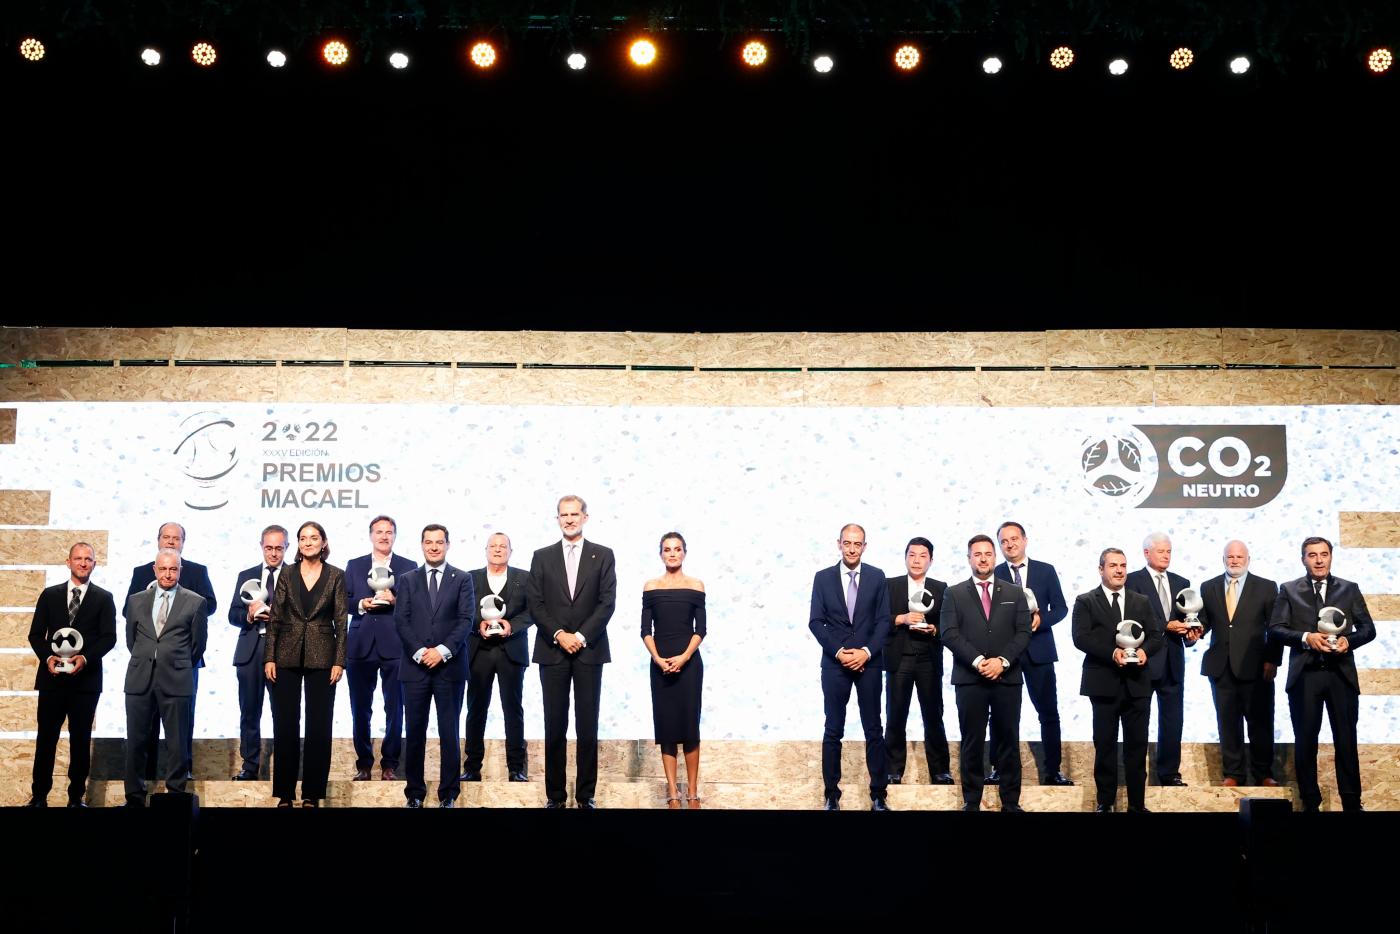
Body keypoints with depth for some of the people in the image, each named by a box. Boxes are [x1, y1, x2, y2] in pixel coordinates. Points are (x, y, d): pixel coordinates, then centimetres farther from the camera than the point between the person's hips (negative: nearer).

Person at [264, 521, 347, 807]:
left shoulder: (336, 576, 2)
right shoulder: (287, 575, 5)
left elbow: (341, 621, 0)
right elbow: (275, 619, 4)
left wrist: (339, 661, -6)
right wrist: (269, 658, -2)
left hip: (321, 658, -1)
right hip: (288, 657, 1)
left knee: (318, 727, 2)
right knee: (285, 725, 4)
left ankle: (312, 794, 10)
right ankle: (285, 793, 12)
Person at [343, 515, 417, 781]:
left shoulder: (409, 567, 8)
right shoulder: (354, 566, 12)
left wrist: (395, 600, -15)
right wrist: (362, 604, -11)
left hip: (394, 646, -1)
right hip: (361, 646, 1)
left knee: (394, 709, 0)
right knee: (360, 709, 5)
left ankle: (390, 764, 10)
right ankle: (364, 763, 15)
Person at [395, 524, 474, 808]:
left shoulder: (462, 579, 6)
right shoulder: (409, 579, 10)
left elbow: (466, 620, -3)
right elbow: (401, 620, 2)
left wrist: (443, 651, -13)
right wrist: (419, 652, -11)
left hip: (449, 666, -1)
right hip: (415, 665, 1)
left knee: (449, 732, 2)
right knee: (415, 732, 4)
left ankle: (448, 794, 8)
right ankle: (415, 792, 12)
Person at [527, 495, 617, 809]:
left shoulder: (603, 556, 6)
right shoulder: (542, 557, 8)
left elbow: (608, 602, -2)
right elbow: (536, 604, 2)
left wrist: (581, 636, -11)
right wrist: (559, 635, -10)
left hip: (589, 650, -1)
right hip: (552, 650, 1)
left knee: (588, 727, 1)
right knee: (555, 726, 2)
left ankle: (586, 795, 7)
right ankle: (554, 795, 8)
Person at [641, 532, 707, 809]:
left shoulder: (696, 585, 4)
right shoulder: (651, 587, 6)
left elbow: (700, 628, -1)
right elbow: (646, 629, 2)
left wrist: (684, 657, -14)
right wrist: (657, 658, -12)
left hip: (689, 661, -1)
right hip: (660, 663, 1)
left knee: (690, 725, -1)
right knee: (666, 725, 2)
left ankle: (692, 792, 5)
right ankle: (673, 794, 5)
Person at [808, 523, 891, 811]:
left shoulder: (877, 577, 3)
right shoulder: (823, 577, 2)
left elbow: (883, 620, 0)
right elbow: (815, 622, 0)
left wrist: (866, 652, -12)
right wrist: (838, 652, -11)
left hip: (869, 662, 0)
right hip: (835, 663, 0)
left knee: (874, 730, 3)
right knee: (833, 731, 4)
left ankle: (879, 796, 10)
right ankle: (831, 795, 11)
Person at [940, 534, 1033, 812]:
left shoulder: (1015, 593, 11)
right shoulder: (954, 594, 7)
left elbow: (1023, 633, 3)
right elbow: (950, 634, -3)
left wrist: (1002, 661, -12)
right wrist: (978, 661, -15)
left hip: (1007, 678, 1)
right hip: (969, 679, -1)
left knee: (1008, 742, 4)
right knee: (971, 744, 3)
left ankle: (1011, 802, 10)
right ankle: (971, 803, 8)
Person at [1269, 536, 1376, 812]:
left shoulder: (1350, 589, 9)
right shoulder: (1289, 590, 6)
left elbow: (1368, 628, 7)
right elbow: (1275, 629, -2)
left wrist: (1349, 640, -14)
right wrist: (1305, 638, -17)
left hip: (1341, 674, 1)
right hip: (1305, 675, 0)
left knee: (1346, 740, 3)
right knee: (1305, 741, 5)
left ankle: (1352, 802, 11)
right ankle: (1310, 802, 14)